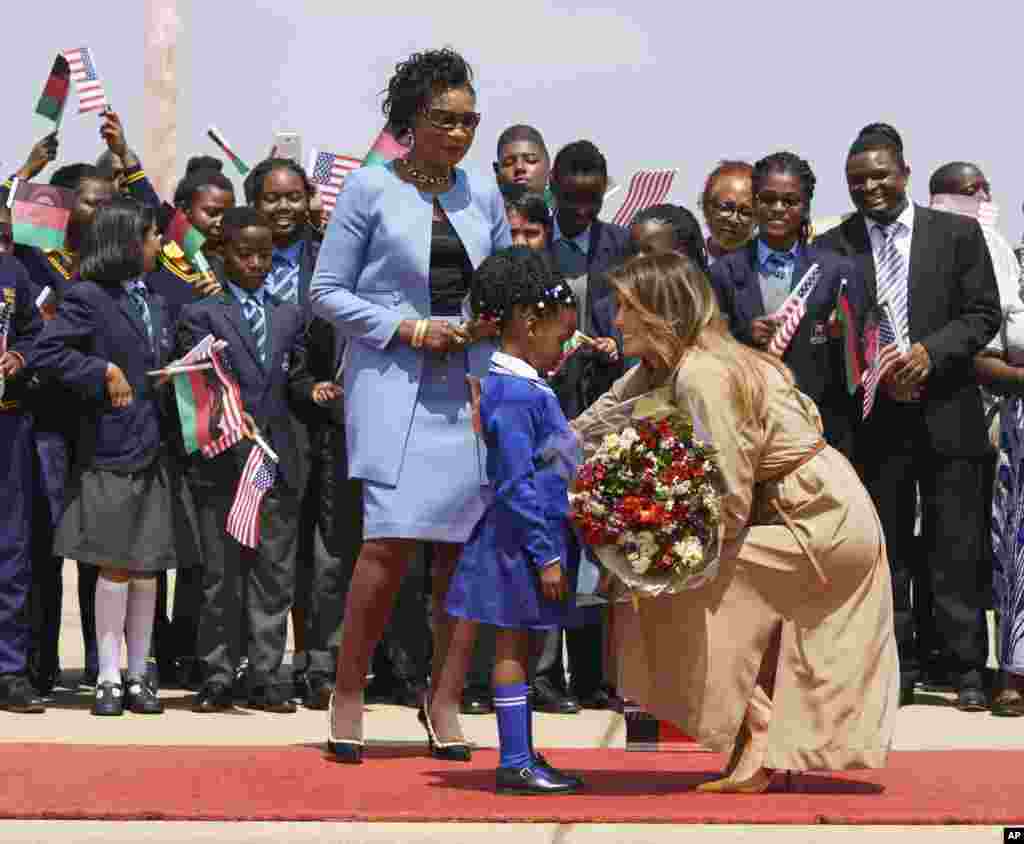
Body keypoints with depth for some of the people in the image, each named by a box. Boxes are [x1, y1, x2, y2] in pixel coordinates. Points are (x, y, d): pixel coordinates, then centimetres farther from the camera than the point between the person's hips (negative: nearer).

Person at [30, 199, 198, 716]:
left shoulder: (154, 301, 17)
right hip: (111, 453, -6)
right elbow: (46, 353, -14)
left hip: (155, 452, 7)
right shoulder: (88, 298, -6)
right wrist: (104, 373, -15)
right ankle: (109, 679, 2)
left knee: (147, 569, 7)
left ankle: (138, 675, 13)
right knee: (115, 566, -5)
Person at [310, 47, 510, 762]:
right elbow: (328, 292, 0)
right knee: (390, 541, -14)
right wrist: (408, 329, -9)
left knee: (461, 545, 1)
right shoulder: (370, 189, -1)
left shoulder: (482, 194, 12)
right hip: (395, 383, -4)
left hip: (469, 385, 5)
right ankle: (348, 695, -1)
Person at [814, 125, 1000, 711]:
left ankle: (969, 669, 5)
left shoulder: (958, 234, 4)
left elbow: (983, 314, 0)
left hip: (948, 414, -1)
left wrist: (929, 352, -14)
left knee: (958, 550, -1)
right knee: (886, 550, 6)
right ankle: (900, 669, 14)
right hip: (875, 417, 1)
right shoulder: (834, 247, 5)